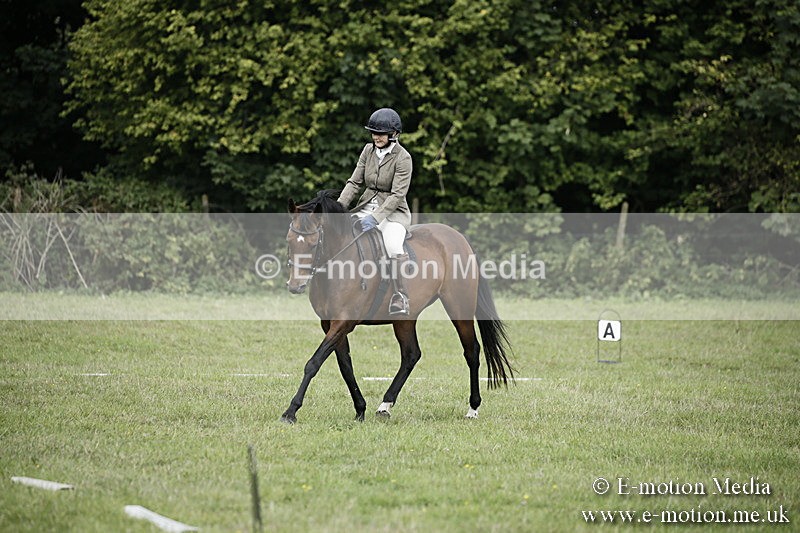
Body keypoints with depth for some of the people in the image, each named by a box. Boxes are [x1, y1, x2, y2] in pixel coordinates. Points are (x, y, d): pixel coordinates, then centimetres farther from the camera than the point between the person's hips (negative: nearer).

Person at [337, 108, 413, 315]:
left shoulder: (403, 158, -13)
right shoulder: (369, 150, 5)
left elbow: (397, 195, -19)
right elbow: (354, 182, 5)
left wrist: (375, 218, -29)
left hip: (393, 212, -6)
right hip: (366, 207, 6)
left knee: (393, 246, -34)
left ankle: (401, 296, -28)